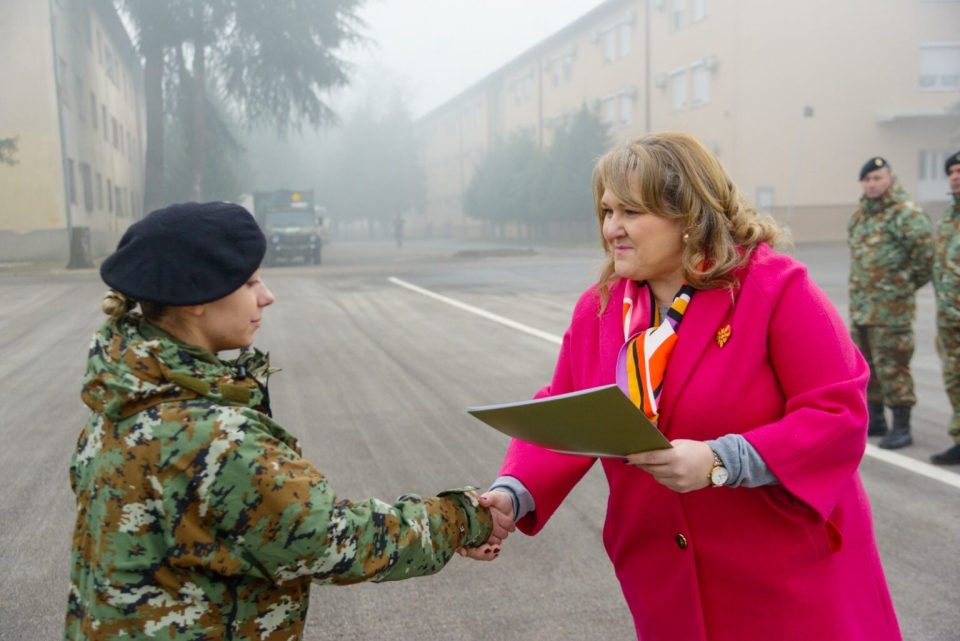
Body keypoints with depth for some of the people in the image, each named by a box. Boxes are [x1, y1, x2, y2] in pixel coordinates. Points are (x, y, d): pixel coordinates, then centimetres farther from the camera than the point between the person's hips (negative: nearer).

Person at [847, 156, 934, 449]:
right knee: (867, 366, 15)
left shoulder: (905, 213, -12)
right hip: (860, 305, 9)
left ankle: (902, 428, 2)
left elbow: (927, 247, -19)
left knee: (891, 366, -6)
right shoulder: (859, 215, 15)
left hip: (891, 307, -9)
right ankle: (875, 421, 28)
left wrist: (913, 279, -6)